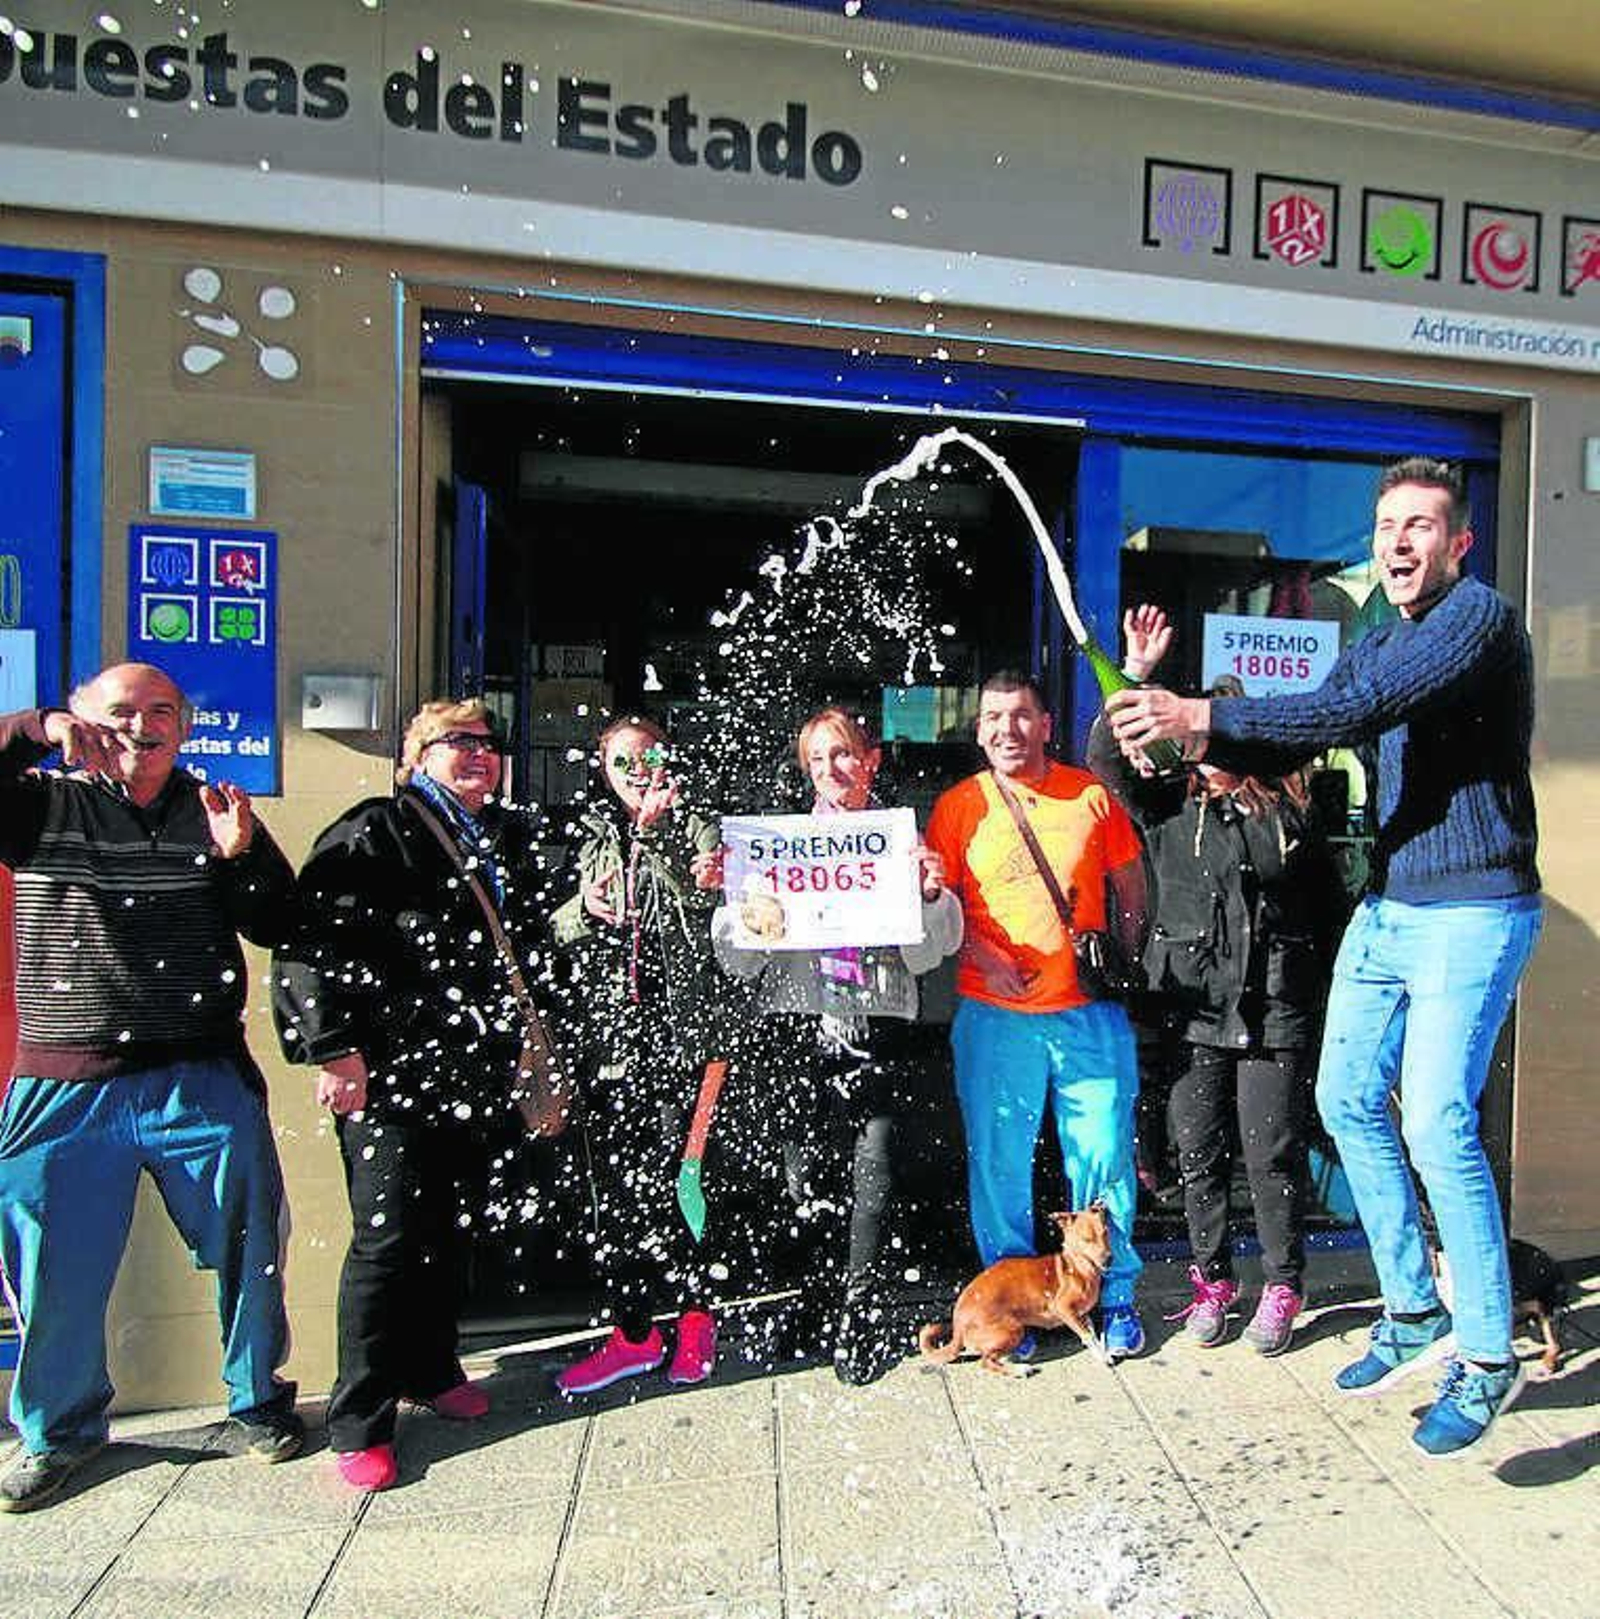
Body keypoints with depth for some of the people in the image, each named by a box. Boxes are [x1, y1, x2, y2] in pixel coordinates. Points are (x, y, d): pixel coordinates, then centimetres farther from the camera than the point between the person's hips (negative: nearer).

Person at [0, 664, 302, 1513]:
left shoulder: (216, 814, 4)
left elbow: (280, 927, 1)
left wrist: (243, 857, -15)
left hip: (205, 1083, 1)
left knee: (249, 1253, 9)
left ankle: (258, 1404, 33)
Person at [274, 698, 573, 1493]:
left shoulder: (514, 839, 16)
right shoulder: (372, 832, -4)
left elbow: (536, 953, 22)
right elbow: (311, 941, -11)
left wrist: (543, 1052, 20)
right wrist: (333, 1048, -16)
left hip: (480, 1072, 6)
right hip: (391, 1070, -6)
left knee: (456, 1230, 16)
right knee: (389, 1238, -2)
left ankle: (430, 1368, 37)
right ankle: (359, 1424, 15)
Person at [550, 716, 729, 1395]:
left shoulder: (696, 829, 5)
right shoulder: (586, 836, 14)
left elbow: (701, 917, -12)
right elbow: (549, 930, 16)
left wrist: (655, 836, -19)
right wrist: (580, 909, -5)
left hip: (678, 1026, -4)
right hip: (607, 1028, 4)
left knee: (656, 1180, -5)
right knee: (613, 1183, 6)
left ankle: (694, 1313, 18)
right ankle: (632, 1332, 21)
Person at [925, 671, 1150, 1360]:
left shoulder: (1092, 795, 6)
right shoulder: (958, 806, 3)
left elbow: (1130, 887, 14)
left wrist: (1128, 960, 4)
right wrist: (980, 954, -10)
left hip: (1090, 1011, 1)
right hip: (994, 1016, 0)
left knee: (1104, 1158, 6)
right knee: (999, 1162, 6)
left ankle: (1114, 1297, 27)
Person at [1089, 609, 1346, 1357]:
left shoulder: (1288, 813, 5)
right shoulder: (1171, 805, 6)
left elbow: (1330, 909, 10)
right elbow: (1108, 758, -8)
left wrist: (1327, 997, 6)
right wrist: (1135, 675, -15)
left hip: (1276, 1015, -1)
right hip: (1192, 1014, 1)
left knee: (1273, 1159, 5)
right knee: (1198, 1158, 10)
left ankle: (1282, 1287, 24)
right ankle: (1212, 1279, 28)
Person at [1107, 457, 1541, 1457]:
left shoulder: (1480, 617, -11)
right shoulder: (1380, 646, 16)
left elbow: (1356, 712, -26)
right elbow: (1300, 738, 10)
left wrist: (1203, 715, -29)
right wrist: (1196, 740, -9)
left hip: (1472, 913, -8)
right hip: (1387, 909, 9)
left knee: (1438, 1125, -10)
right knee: (1349, 1101, 10)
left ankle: (1488, 1356, 10)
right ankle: (1415, 1313, 26)